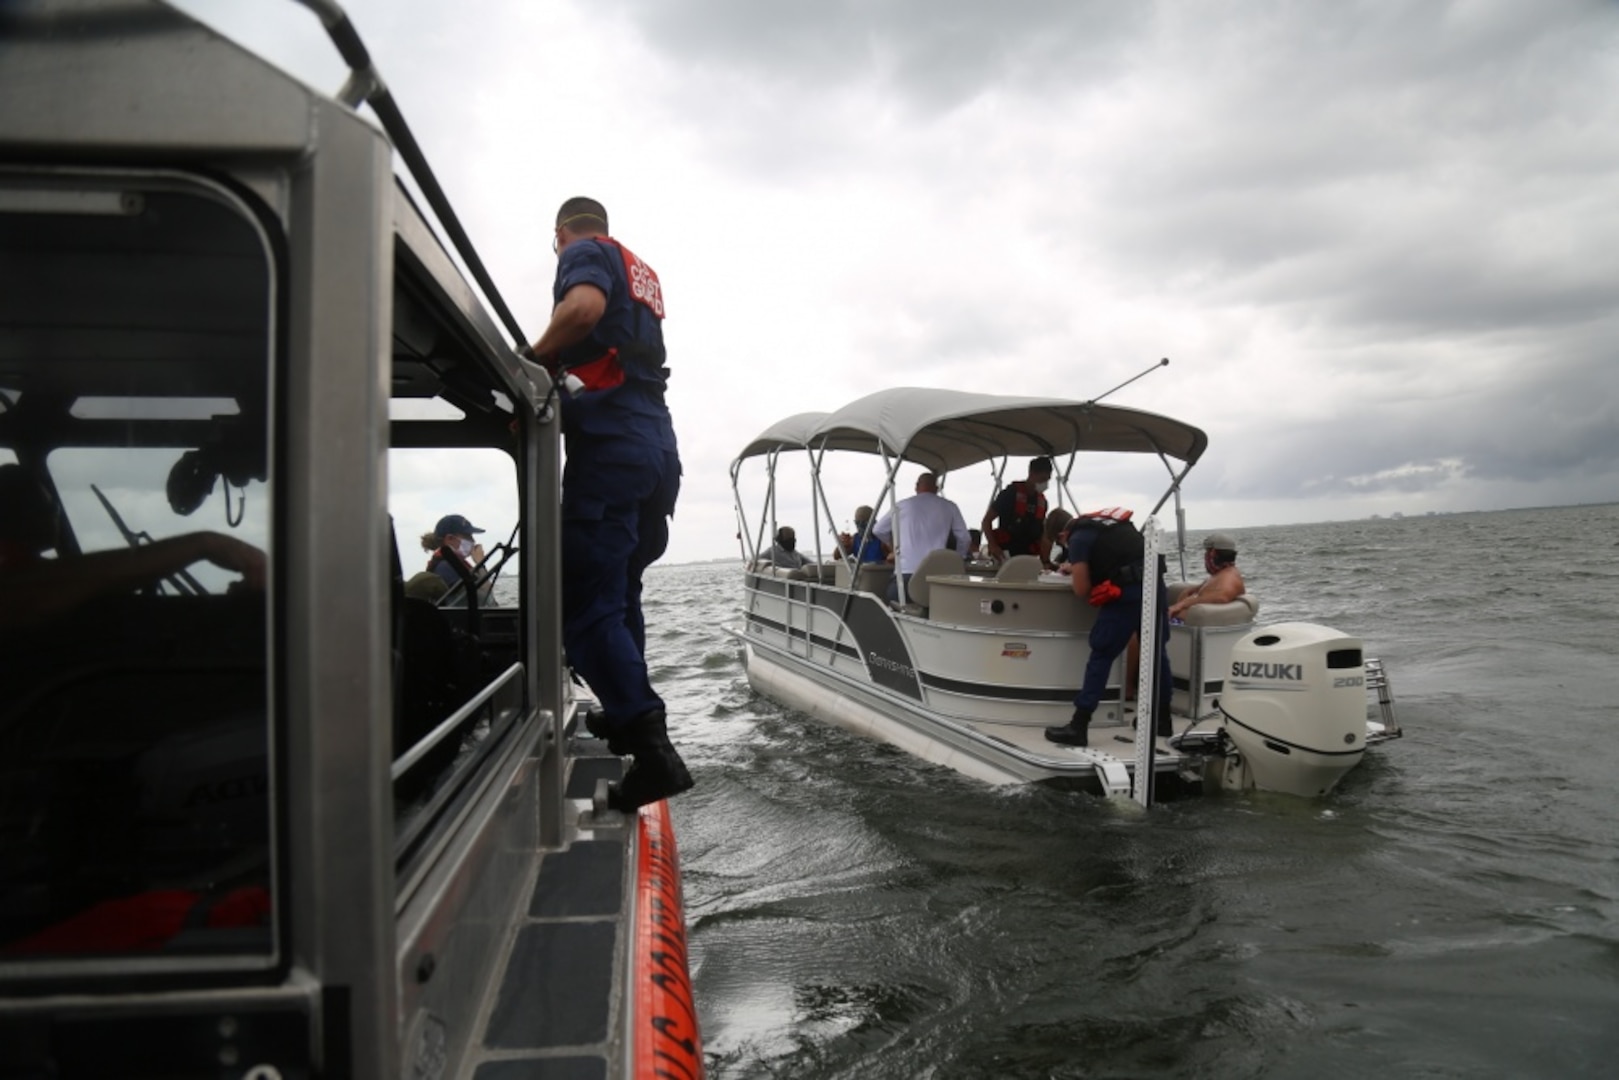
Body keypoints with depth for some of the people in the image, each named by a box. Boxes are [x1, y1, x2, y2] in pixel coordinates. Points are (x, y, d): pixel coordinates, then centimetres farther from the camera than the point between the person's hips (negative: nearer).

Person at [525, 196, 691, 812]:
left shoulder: (586, 251, 4)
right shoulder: (642, 274, 29)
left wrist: (535, 358, -6)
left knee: (586, 603, -11)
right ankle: (626, 716, 34)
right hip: (657, 444, 9)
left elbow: (584, 305, -19)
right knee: (618, 589, 22)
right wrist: (558, 387, 24)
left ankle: (652, 749, -17)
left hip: (610, 444, -9)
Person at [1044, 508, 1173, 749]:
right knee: (1156, 651, 18)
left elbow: (1081, 589, -4)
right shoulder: (1105, 522, 21)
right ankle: (1163, 719, 31)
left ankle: (1078, 728, -2)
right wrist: (1077, 568, 40)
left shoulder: (1079, 538, 0)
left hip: (1127, 592, -7)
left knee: (1101, 656, -2)